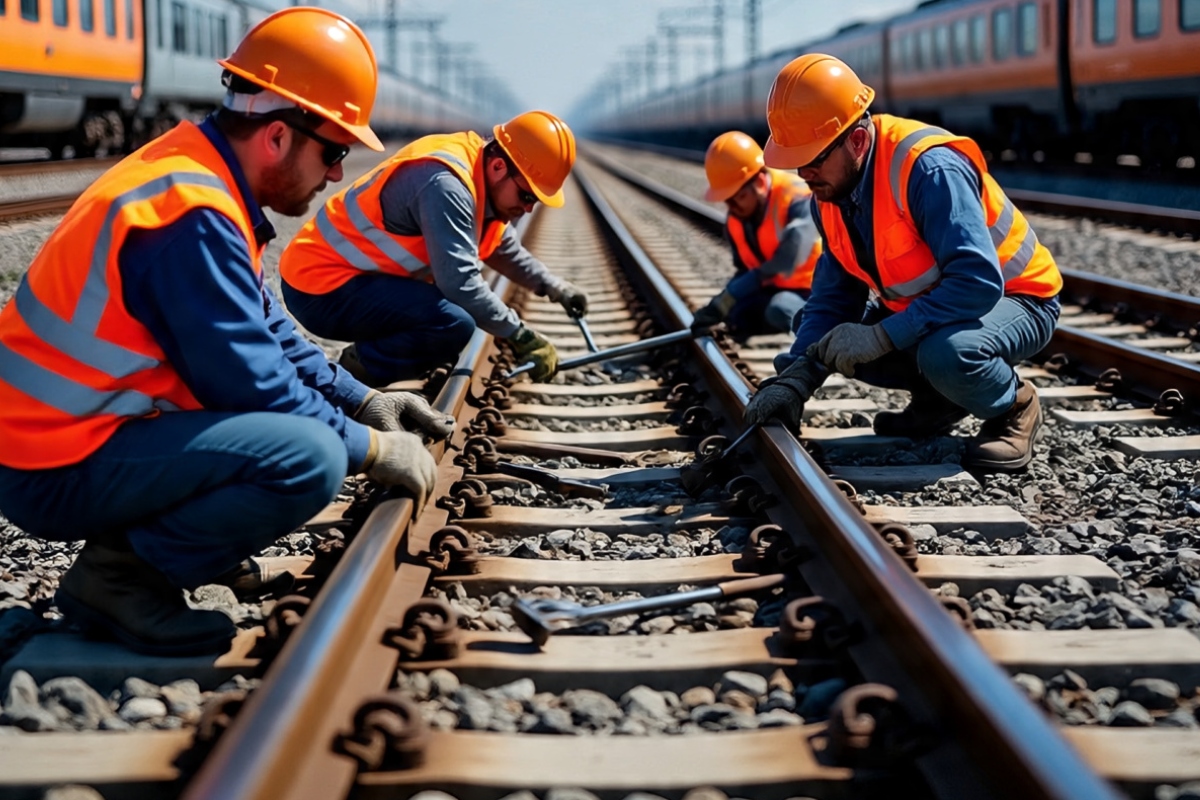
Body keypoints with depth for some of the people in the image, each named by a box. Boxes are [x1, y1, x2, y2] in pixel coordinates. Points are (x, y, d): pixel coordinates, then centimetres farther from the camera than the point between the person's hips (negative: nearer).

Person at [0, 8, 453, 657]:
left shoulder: (198, 174, 9)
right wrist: (371, 447, -9)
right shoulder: (192, 214, -22)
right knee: (310, 455, -27)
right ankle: (117, 573, -9)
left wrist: (363, 401, 10)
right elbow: (251, 384, -20)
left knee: (316, 403, 16)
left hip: (94, 427, 10)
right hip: (56, 473, -10)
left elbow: (266, 330, 18)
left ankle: (144, 539, 11)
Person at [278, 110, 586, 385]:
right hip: (321, 287, -11)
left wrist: (554, 288, 17)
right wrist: (520, 335, -20)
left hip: (352, 274, 11)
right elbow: (460, 281, -28)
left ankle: (361, 362, 11)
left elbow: (504, 248, 24)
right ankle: (352, 377, -8)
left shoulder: (483, 178, 6)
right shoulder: (445, 184, -25)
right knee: (455, 323, -27)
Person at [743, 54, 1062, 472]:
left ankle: (1014, 405, -6)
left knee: (943, 352, -37)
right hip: (925, 305, 8)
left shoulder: (929, 170, -32)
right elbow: (833, 296, -3)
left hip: (1013, 300, -8)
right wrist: (795, 380, -18)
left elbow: (978, 283, -38)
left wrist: (882, 336, -40)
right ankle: (937, 398, 12)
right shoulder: (830, 188, -5)